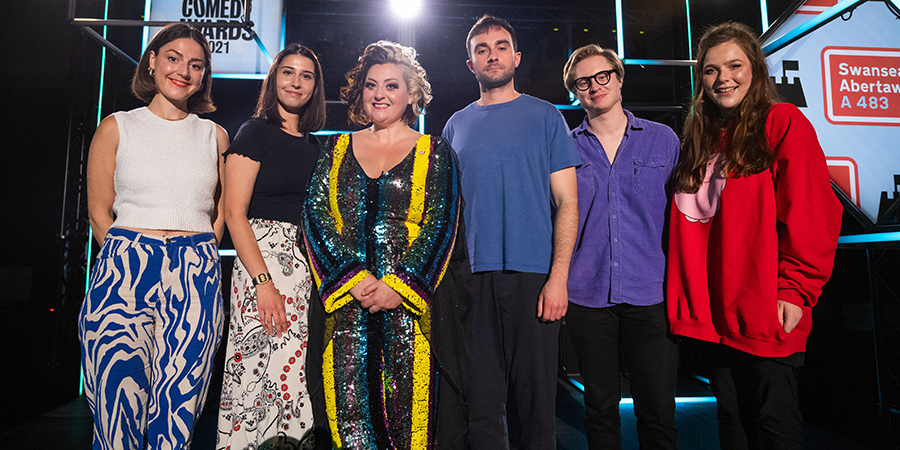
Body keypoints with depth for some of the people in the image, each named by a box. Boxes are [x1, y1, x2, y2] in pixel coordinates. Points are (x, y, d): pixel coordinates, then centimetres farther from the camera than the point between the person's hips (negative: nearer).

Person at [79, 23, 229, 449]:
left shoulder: (215, 135, 12)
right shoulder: (117, 127, 9)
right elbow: (99, 212, 7)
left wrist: (197, 261, 4)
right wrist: (132, 261, -2)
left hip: (194, 278, 1)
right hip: (124, 272, -1)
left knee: (177, 406, 1)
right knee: (118, 403, -5)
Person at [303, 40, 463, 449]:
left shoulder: (434, 153, 7)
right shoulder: (337, 149, 14)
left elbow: (441, 224, -1)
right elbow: (316, 215, 5)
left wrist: (398, 284, -12)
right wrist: (354, 278, -9)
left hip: (408, 296, -2)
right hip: (347, 295, 2)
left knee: (407, 393, -1)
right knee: (349, 399, 1)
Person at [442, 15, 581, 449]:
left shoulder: (545, 117, 6)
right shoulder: (456, 125, 14)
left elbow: (567, 203, 1)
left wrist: (558, 277, -10)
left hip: (533, 276, -2)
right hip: (472, 278, 3)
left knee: (537, 400, 5)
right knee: (481, 401, 8)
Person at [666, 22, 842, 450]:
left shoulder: (782, 122, -4)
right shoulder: (700, 138, 14)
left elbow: (811, 215, -10)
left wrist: (795, 291, -15)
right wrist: (687, 299, 8)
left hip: (764, 314, -5)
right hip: (711, 314, 6)